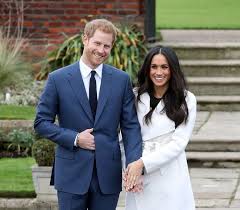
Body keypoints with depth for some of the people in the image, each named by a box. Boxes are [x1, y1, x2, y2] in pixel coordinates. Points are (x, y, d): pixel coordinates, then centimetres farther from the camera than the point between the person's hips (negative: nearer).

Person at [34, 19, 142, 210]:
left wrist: (133, 164, -11)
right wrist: (74, 139, -11)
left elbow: (130, 125, 2)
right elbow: (42, 122, 1)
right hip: (72, 173, -1)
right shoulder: (58, 79, -1)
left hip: (108, 174, 2)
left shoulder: (122, 80, 3)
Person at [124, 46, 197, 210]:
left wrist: (143, 163, -15)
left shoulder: (186, 100, -2)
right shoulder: (136, 97, 5)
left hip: (170, 177, -2)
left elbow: (179, 142, -8)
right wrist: (128, 168, -11)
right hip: (139, 179, 2)